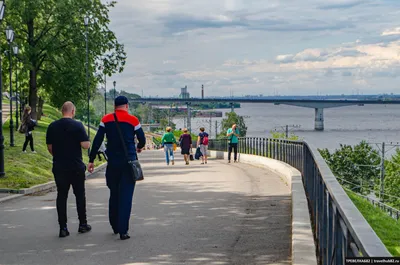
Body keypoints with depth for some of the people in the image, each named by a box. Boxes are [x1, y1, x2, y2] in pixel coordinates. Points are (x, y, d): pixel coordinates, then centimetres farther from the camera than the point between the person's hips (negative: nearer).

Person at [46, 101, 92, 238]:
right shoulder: (77, 125, -10)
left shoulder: (52, 126, 3)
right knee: (80, 195, 11)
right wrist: (86, 140, 8)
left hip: (59, 167, 3)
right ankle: (82, 224, 18)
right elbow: (86, 145, -14)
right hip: (76, 167, -3)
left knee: (61, 196, 6)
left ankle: (63, 227, 3)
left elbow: (50, 147, 8)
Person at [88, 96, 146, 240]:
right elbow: (142, 140, 6)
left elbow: (97, 141, 0)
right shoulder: (133, 120, -2)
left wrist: (91, 160, 3)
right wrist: (139, 148, 29)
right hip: (129, 162, -2)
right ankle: (123, 230, -9)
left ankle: (115, 227, 25)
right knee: (126, 196, -3)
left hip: (112, 163, 3)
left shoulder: (106, 119, 3)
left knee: (114, 194, 17)